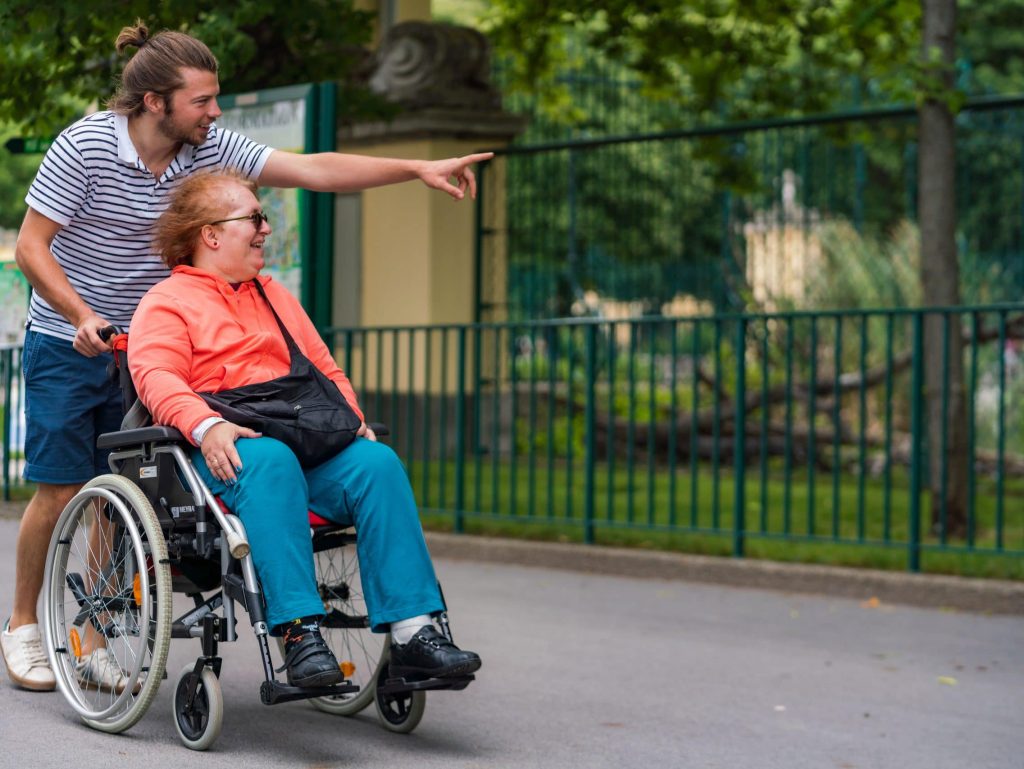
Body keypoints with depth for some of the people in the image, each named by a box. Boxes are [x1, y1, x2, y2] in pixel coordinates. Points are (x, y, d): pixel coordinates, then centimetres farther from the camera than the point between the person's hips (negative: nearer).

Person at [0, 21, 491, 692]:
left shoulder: (210, 148, -6)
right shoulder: (85, 146, -17)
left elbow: (314, 170, -11)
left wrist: (418, 169, -19)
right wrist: (82, 316, -26)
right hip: (67, 344, -4)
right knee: (62, 491, -5)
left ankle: (91, 638, 13)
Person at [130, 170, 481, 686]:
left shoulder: (274, 297, 31)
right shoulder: (167, 301, 10)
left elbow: (325, 370, 29)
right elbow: (156, 376, -8)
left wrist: (352, 421, 8)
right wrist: (206, 425, -27)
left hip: (305, 442, 5)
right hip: (227, 451, -5)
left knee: (377, 462, -24)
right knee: (270, 462, -39)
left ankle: (412, 634, -30)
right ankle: (299, 632, -42)